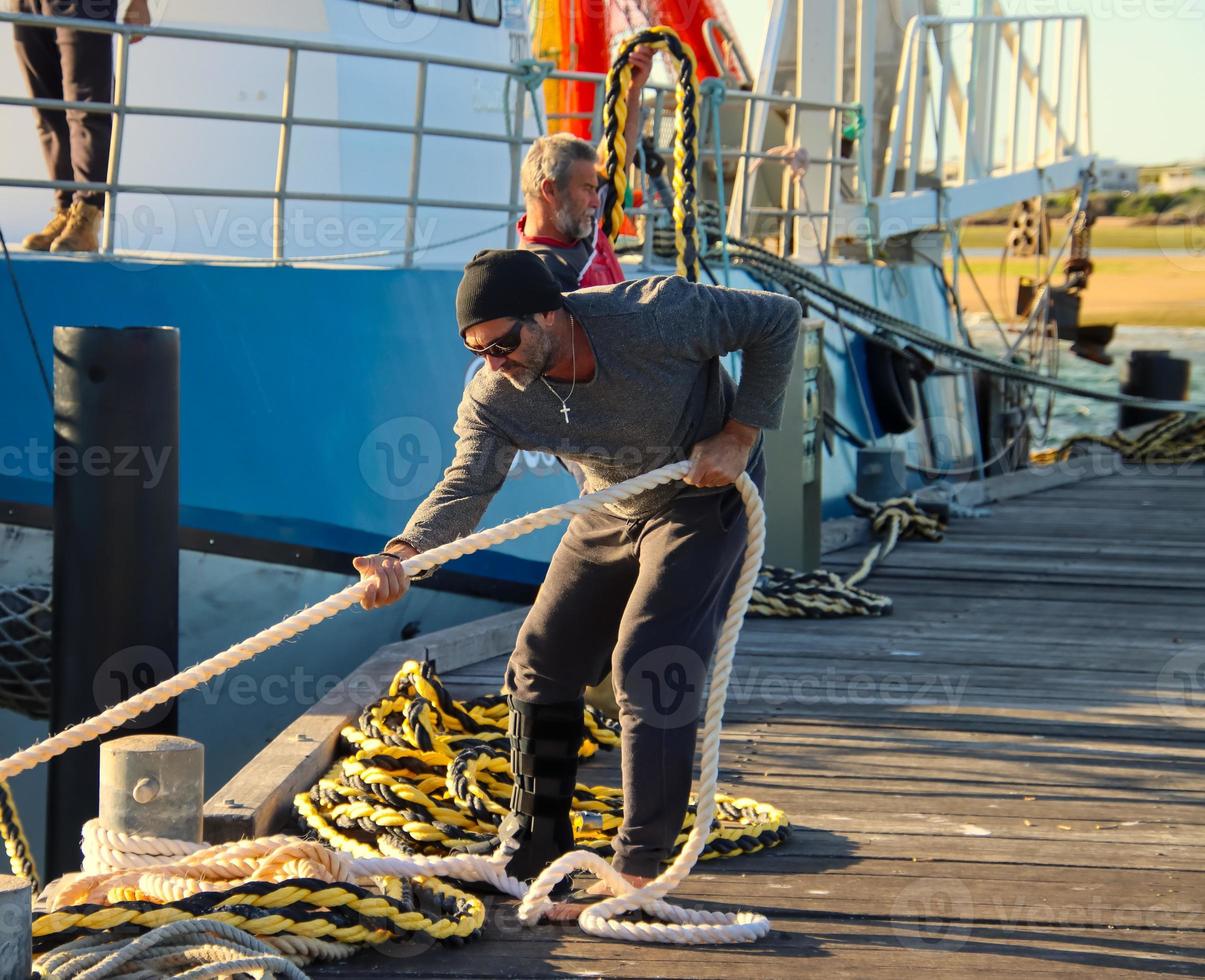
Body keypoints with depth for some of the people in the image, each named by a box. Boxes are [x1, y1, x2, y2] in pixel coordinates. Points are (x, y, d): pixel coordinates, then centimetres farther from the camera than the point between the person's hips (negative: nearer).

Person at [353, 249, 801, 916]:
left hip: (705, 497, -6)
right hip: (612, 512, 6)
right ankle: (534, 854, 18)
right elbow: (465, 487, -29)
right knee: (542, 662, 4)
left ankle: (638, 867, -12)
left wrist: (740, 436, -23)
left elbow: (778, 319, -21)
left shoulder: (656, 316, -33)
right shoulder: (493, 399, -20)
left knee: (647, 667, -17)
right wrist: (403, 553, -50)